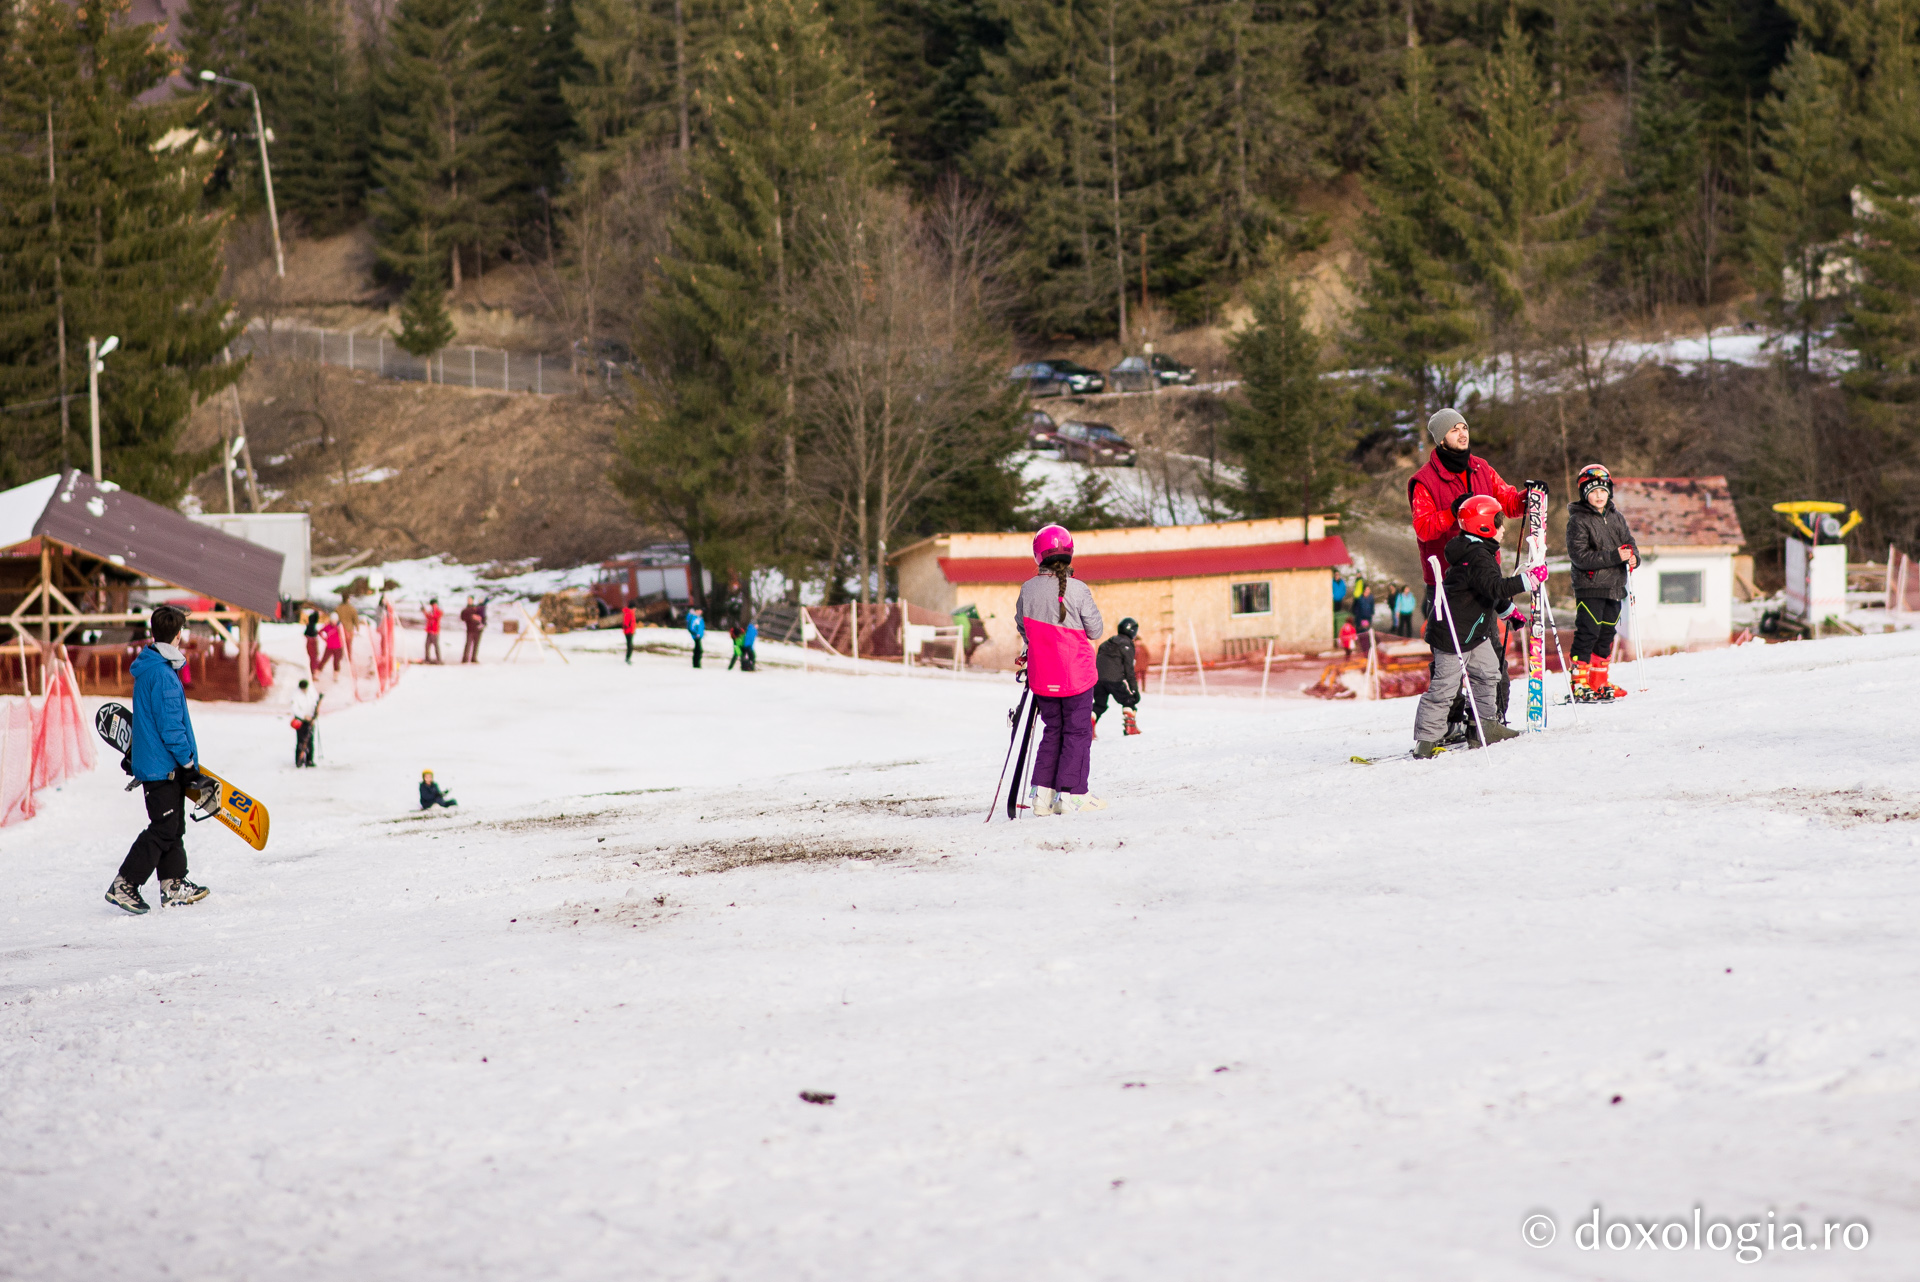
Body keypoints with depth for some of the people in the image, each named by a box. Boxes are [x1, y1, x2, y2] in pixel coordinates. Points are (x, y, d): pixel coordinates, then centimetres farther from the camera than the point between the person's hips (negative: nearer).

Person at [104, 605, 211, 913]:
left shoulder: (148, 668, 12)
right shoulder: (163, 675, -20)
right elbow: (171, 726, -21)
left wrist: (134, 753, 31)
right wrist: (188, 764, -16)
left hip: (149, 759, 10)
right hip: (164, 767, -10)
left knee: (173, 826, 15)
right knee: (163, 829, -7)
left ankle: (174, 886, 20)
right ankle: (124, 886, -6)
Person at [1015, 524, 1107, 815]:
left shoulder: (1028, 590, -5)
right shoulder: (1078, 590, -15)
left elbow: (1022, 628, 6)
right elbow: (1095, 630, -8)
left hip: (1042, 676, 4)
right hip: (1077, 674, -3)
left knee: (1053, 730, 17)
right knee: (1077, 732, 6)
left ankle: (1041, 791, 10)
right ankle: (1069, 793, -1)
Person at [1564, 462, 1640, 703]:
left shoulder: (1616, 518, 12)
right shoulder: (1578, 521, -9)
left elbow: (1629, 542, 18)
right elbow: (1580, 556, -17)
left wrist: (1633, 556, -7)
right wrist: (1615, 556, -21)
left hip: (1614, 587, 7)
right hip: (1590, 586, -7)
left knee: (1606, 634, 12)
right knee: (1587, 633, -9)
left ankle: (1599, 683, 22)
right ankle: (1579, 685, -6)